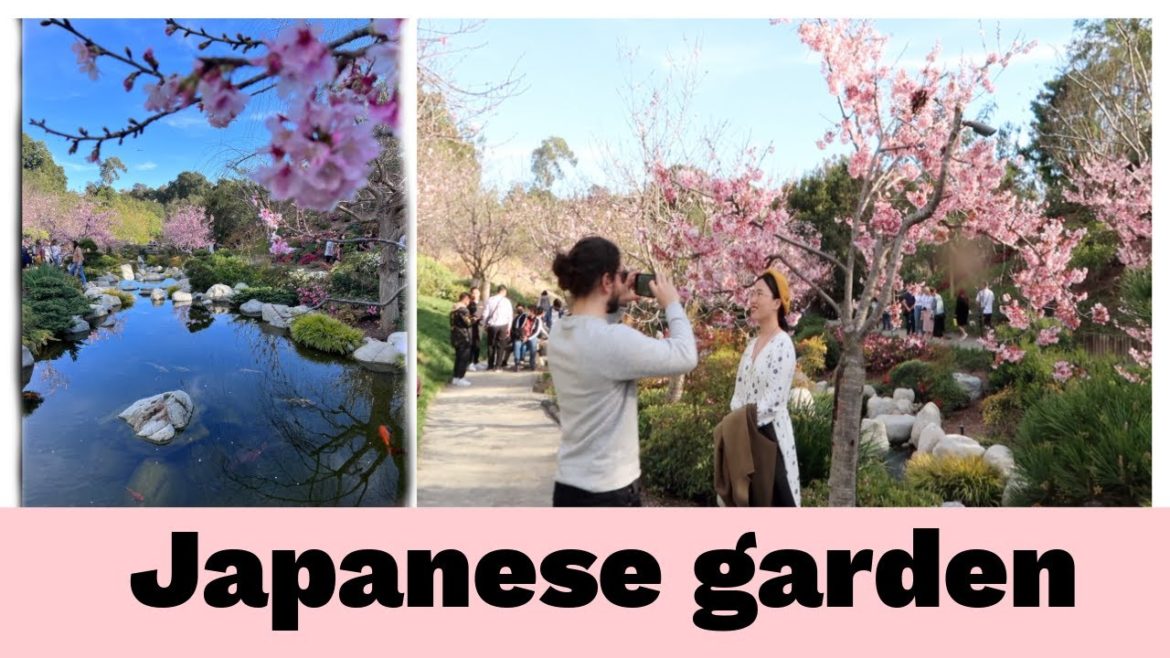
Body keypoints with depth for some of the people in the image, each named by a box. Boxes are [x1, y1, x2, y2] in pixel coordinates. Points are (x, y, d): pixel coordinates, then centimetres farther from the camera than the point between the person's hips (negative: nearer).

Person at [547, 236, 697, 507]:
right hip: (609, 492, -8)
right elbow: (686, 357, -13)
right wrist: (672, 304, 1)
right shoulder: (614, 341, -23)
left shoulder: (559, 333, 2)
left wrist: (617, 305, 14)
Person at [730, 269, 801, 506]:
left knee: (777, 498, -1)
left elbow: (773, 400, -19)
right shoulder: (752, 344, 12)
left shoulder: (783, 345, -13)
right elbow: (739, 391, 11)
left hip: (771, 433, -8)